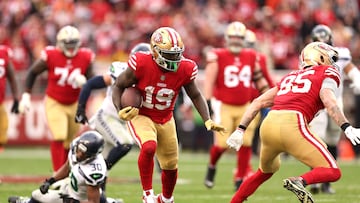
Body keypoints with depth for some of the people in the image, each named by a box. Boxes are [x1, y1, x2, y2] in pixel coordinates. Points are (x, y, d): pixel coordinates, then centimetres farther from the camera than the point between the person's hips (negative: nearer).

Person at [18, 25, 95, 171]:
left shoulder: (85, 58, -12)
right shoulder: (51, 56, -18)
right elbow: (33, 73, -4)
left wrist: (84, 81, -28)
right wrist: (26, 96, -6)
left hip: (74, 104, 3)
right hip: (54, 103, -3)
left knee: (70, 142, 11)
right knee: (59, 137, -19)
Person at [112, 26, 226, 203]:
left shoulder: (185, 69, -16)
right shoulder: (141, 64, -25)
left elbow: (195, 96, 2)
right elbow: (119, 86, -12)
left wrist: (208, 121, -9)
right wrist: (120, 111, -28)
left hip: (165, 120, 4)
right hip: (141, 116, -4)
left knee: (171, 166, 12)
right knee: (149, 147, -33)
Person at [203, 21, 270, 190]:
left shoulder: (251, 57, 6)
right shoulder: (217, 57, -8)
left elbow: (259, 80, 16)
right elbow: (209, 81, -9)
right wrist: (208, 103, -15)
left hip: (245, 107, 4)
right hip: (224, 106, -4)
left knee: (245, 144, -2)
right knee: (222, 143, -9)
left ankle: (240, 179, 9)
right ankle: (212, 166, 24)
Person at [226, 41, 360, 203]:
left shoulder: (289, 77, 31)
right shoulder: (326, 73, 13)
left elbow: (258, 103, 26)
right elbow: (329, 102, -8)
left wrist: (240, 130, 25)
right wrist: (347, 128, -16)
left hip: (268, 124, 7)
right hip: (292, 125, -7)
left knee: (266, 171, 33)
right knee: (332, 172, -3)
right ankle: (300, 182, -29)